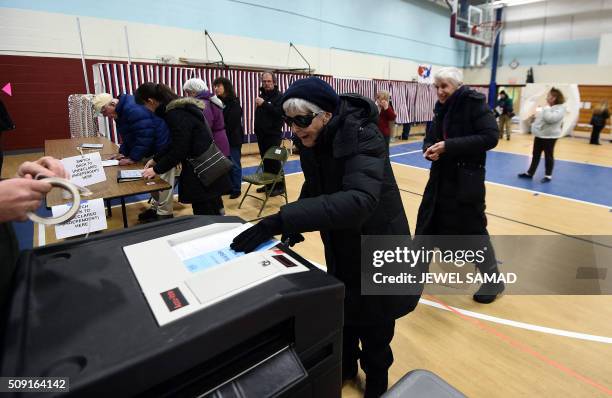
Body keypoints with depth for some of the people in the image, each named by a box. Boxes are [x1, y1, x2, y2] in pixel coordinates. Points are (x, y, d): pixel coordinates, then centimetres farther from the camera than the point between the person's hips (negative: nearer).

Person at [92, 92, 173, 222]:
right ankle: (155, 207, 27)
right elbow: (127, 135, 20)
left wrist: (133, 158, -21)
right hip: (152, 150, 11)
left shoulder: (133, 109, -23)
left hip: (162, 148, -10)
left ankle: (164, 214, 4)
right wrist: (122, 152, 7)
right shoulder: (121, 111, 11)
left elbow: (144, 136, -26)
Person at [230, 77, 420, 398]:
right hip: (341, 246, 6)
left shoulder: (362, 138, -29)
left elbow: (358, 201, -44)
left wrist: (282, 219, -49)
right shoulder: (311, 141, -7)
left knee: (373, 326, 11)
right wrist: (293, 222, -10)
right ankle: (345, 366, 49)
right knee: (342, 311, 22)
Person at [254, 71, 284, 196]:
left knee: (274, 161, -4)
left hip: (273, 134, -7)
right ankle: (268, 184, 21)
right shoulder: (261, 95, 15)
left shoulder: (279, 96, -6)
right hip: (261, 134, 7)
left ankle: (279, 186, 4)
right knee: (265, 161, 11)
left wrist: (264, 104, -24)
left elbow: (280, 112, -23)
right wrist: (257, 128, 13)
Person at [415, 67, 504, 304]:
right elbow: (431, 138, 10)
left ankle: (493, 281, 23)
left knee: (473, 229, 1)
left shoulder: (474, 103, -11)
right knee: (427, 222, 10)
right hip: (441, 178, 7)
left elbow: (490, 137, -18)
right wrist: (430, 149, -14)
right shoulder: (441, 109, 8)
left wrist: (449, 146, -23)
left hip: (466, 179, -6)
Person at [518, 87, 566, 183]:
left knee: (548, 156, 1)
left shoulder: (560, 108, -13)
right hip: (540, 134, 8)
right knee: (535, 155, 12)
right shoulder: (548, 107, 12)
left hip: (549, 136, -8)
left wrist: (547, 108, -19)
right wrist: (537, 115, 10)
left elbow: (550, 118, -29)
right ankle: (530, 173, 20)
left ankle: (548, 176, 11)